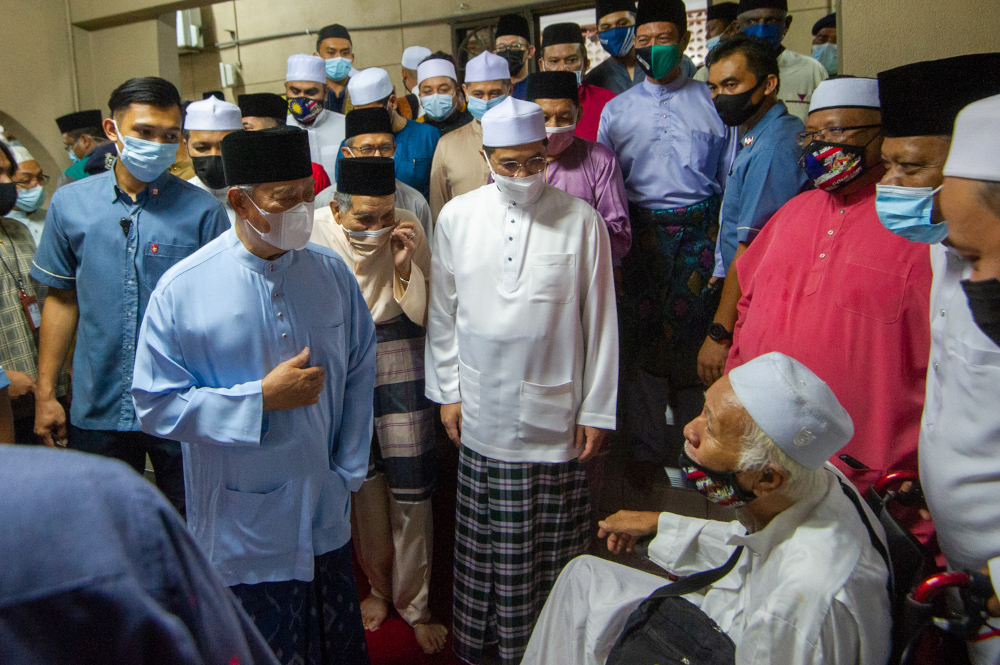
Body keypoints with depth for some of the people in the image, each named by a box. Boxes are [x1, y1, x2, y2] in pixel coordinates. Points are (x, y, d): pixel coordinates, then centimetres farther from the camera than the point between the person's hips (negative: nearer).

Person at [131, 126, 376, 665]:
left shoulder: (332, 272, 0)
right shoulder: (181, 290, -12)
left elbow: (359, 374, 6)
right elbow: (155, 404, -11)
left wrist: (348, 473, 4)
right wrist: (262, 398, -18)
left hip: (327, 519, 4)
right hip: (243, 532, -3)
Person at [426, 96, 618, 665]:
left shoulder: (580, 219, -4)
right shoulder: (457, 217, 1)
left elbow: (600, 321, -2)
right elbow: (442, 312, 7)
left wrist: (597, 412, -1)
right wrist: (447, 392, 6)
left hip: (557, 415, -1)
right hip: (483, 412, 1)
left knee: (556, 545, 8)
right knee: (488, 541, 12)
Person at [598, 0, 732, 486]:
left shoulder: (711, 103, 7)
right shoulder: (617, 110, 11)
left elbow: (730, 180, 6)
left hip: (699, 231, -1)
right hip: (640, 232, 2)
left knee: (695, 338, 0)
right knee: (641, 340, 7)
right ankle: (649, 448, 24)